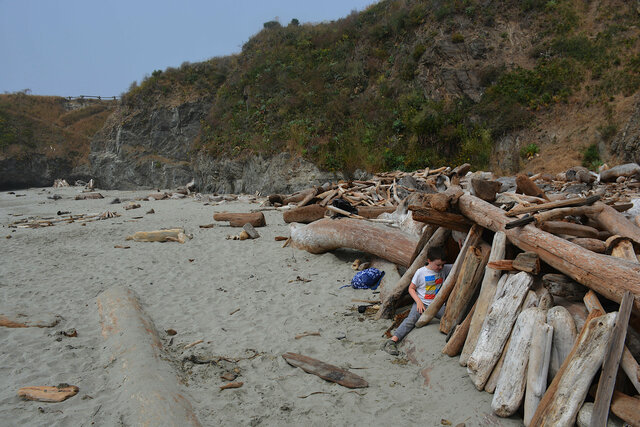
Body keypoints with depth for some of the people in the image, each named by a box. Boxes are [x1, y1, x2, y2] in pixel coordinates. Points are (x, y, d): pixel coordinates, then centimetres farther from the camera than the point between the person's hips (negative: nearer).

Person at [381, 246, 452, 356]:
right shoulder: (421, 272, -4)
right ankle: (392, 341, -39)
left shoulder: (444, 269, 6)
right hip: (422, 303, -5)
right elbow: (411, 289, 1)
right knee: (411, 319, -30)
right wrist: (418, 301, -13)